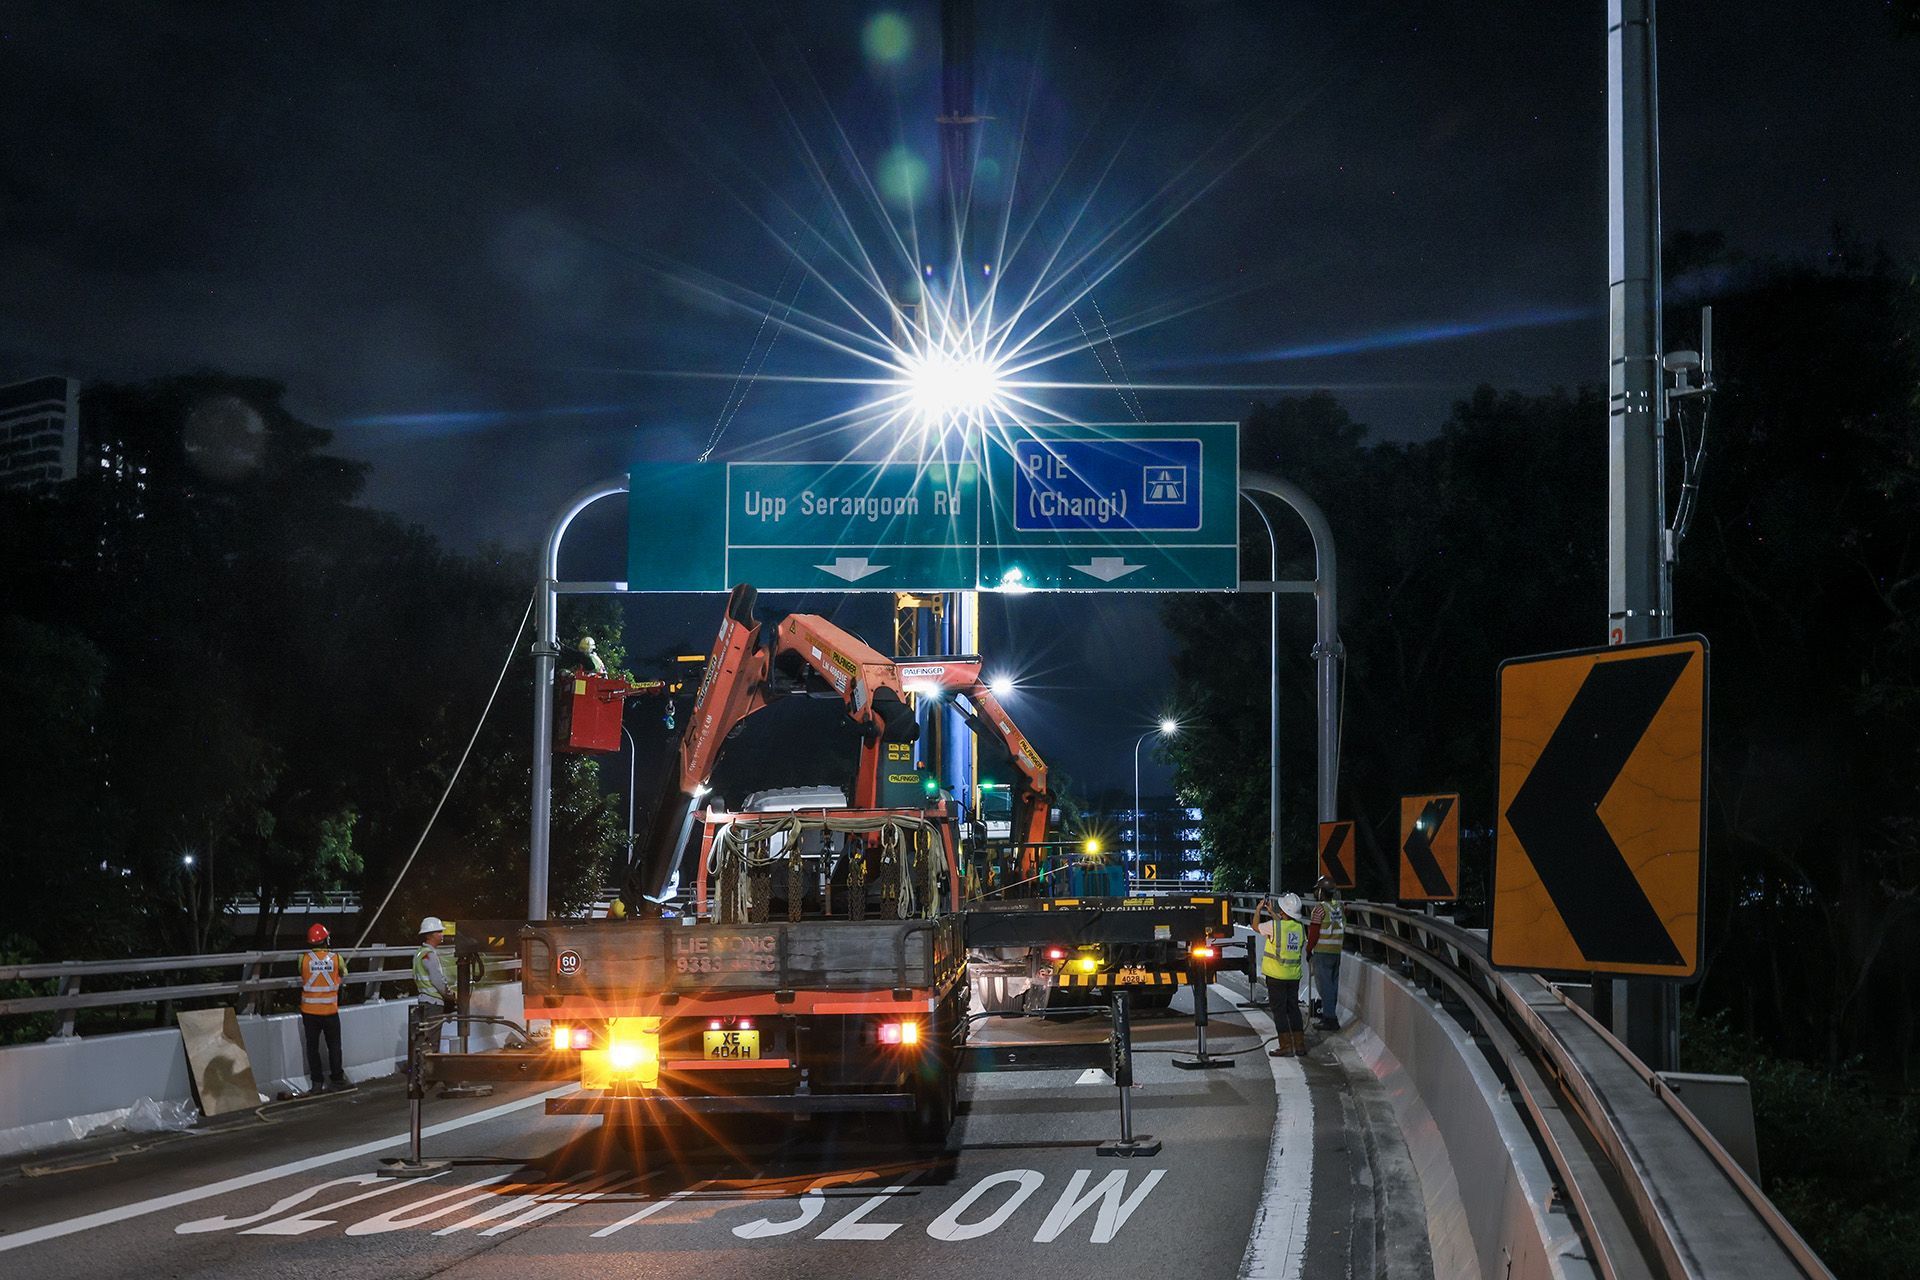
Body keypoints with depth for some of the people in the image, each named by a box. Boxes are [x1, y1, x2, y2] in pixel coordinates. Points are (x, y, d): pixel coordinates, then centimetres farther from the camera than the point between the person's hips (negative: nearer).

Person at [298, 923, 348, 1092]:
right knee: (334, 1045, 15)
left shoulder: (304, 958, -9)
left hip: (309, 1010, 0)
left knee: (312, 1046, 8)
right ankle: (336, 1079, 21)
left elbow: (301, 974, 7)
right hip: (330, 1010, 0)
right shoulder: (336, 957, -7)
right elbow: (343, 973, 10)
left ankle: (317, 1083, 8)